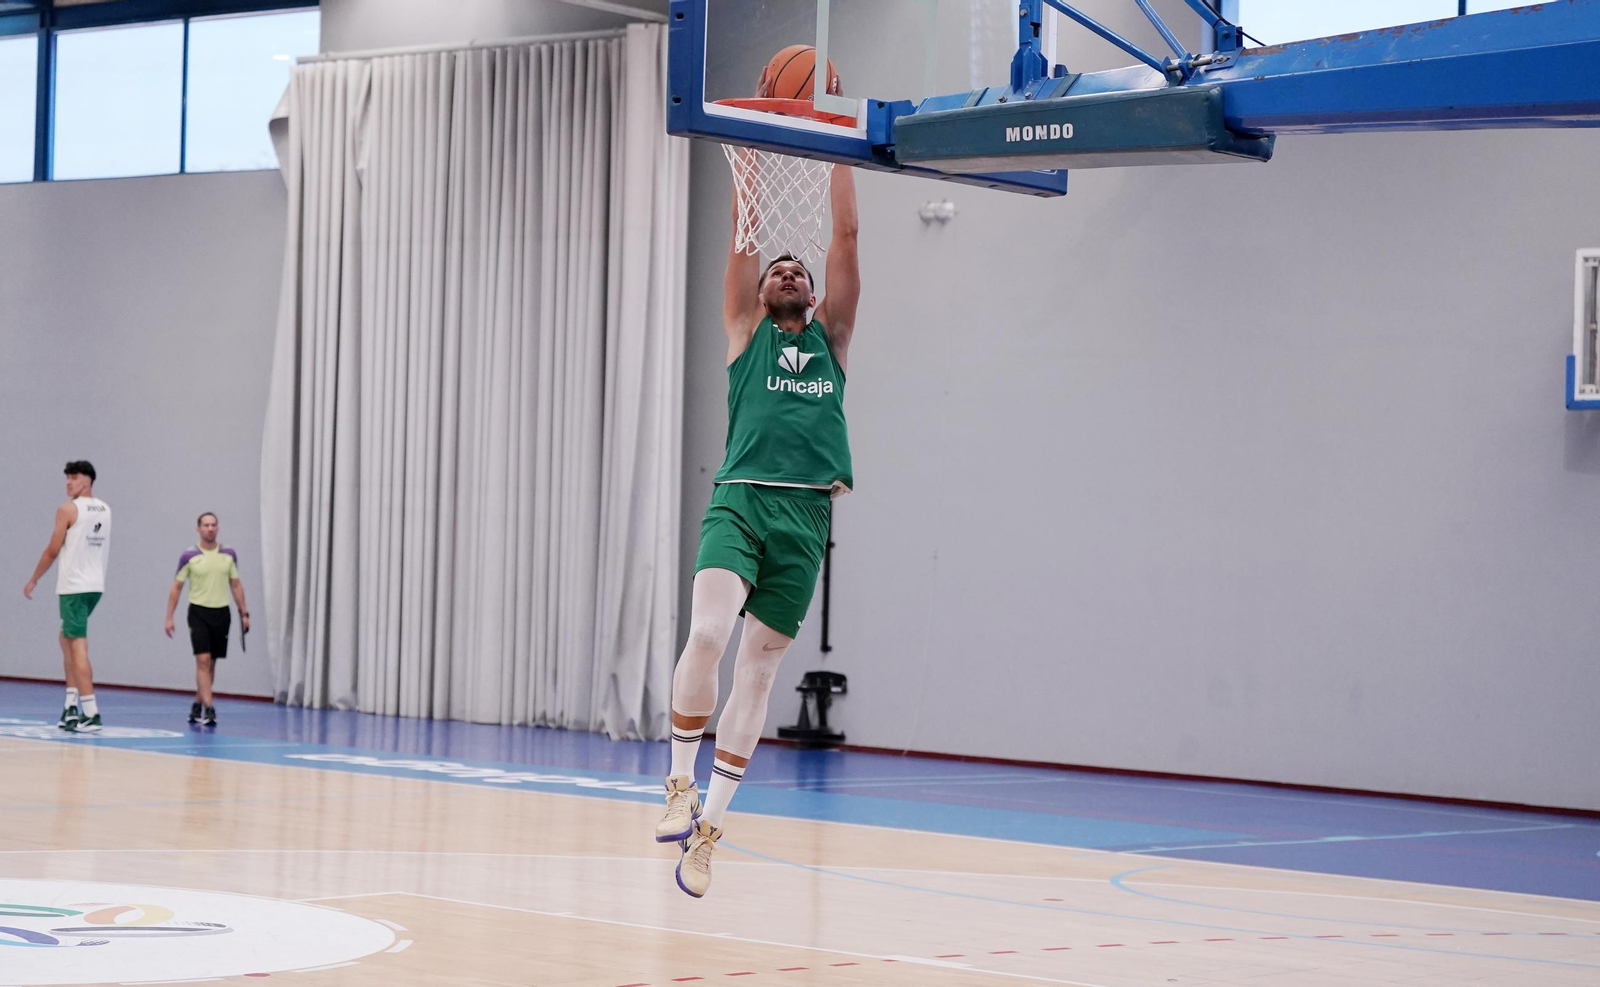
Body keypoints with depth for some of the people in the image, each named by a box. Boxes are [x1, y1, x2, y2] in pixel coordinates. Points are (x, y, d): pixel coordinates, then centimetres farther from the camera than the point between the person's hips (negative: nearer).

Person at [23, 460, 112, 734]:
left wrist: (33, 581, 3)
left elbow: (53, 551, -7)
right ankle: (72, 707, 16)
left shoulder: (68, 509, -9)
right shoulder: (105, 510, 12)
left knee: (78, 647, -8)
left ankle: (91, 713, -14)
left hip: (74, 586, -8)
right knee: (67, 638, 21)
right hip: (96, 585, 8)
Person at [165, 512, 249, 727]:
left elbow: (236, 586, 13)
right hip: (199, 612, -4)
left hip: (221, 613, 4)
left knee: (211, 664, 9)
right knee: (203, 661, -13)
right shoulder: (189, 556, -3)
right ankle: (209, 709, -16)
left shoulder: (229, 555, 5)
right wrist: (169, 617, -3)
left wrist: (244, 613, 8)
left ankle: (197, 706, 23)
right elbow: (176, 588, 1)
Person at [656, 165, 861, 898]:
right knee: (707, 634, -24)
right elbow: (743, 231, 9)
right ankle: (681, 783, -7)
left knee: (759, 671, 3)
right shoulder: (747, 330, 15)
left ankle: (708, 824, 10)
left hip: (805, 516, 2)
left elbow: (846, 234, 14)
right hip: (741, 500, -2)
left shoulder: (831, 334, 20)